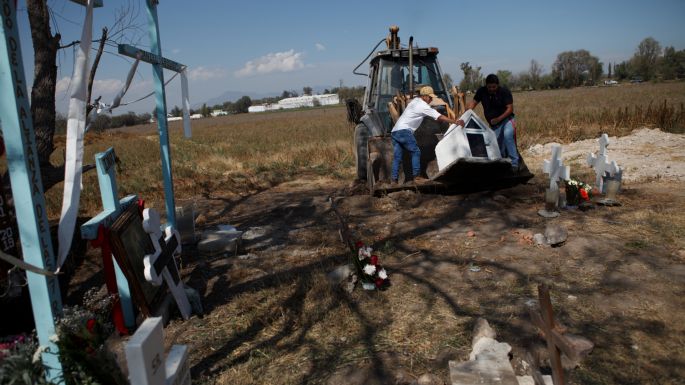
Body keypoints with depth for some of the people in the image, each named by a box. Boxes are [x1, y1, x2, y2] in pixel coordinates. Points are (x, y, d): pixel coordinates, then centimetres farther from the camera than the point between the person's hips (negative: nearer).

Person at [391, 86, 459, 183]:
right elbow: (439, 117, -10)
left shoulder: (415, 100, 20)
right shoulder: (423, 106, -7)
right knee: (416, 152, -1)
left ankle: (394, 180, 4)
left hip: (394, 131, 9)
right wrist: (455, 121, -7)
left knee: (397, 157, 6)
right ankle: (417, 176, 0)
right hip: (404, 131, -9)